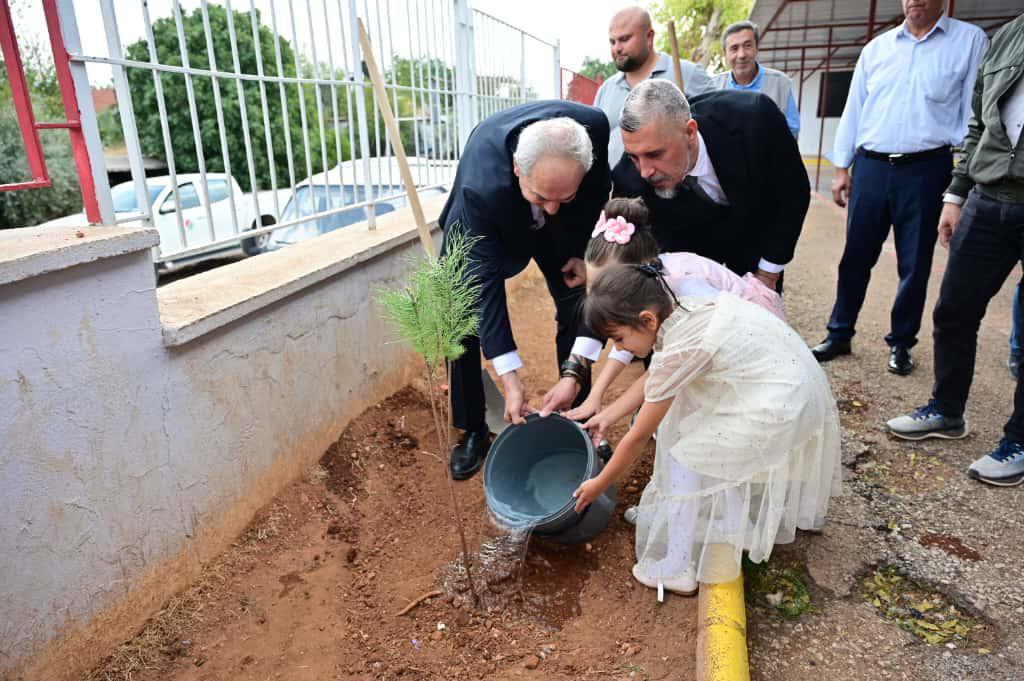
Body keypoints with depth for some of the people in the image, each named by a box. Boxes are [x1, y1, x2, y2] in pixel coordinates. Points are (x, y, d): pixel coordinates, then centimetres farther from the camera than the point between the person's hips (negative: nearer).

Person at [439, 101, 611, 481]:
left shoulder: (594, 126, -36)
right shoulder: (480, 186, -43)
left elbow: (599, 192, -12)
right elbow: (485, 282, -38)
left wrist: (581, 251, -16)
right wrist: (510, 380, -38)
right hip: (488, 220, -2)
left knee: (578, 302, -2)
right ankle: (472, 430, 8)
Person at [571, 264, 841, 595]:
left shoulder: (677, 352, -24)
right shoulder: (681, 308, -1)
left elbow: (639, 436, -13)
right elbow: (653, 379, 14)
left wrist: (599, 485, 0)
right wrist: (607, 415, 14)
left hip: (780, 410, -9)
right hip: (797, 381, 9)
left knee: (686, 462, -3)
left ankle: (676, 570, 9)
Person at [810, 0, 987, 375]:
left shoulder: (970, 40, 3)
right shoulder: (876, 47, 11)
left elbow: (974, 108, -1)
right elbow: (853, 110, 11)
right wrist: (841, 168, 6)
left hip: (926, 169, -2)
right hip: (871, 166, 2)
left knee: (915, 264, 6)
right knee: (855, 256, 6)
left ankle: (901, 343, 20)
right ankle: (839, 335, 17)